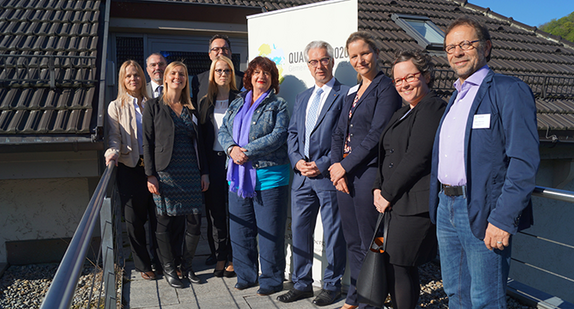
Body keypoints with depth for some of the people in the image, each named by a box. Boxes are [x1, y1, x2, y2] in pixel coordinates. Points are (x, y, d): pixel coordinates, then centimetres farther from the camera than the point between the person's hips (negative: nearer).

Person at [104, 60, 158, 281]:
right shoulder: (116, 107, 9)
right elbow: (115, 137, 1)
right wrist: (113, 152, -20)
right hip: (129, 167, -1)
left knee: (158, 216, 2)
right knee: (134, 219, 2)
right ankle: (143, 265, 16)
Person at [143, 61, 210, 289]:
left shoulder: (191, 109, 14)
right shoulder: (153, 107, 2)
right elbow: (147, 143, -2)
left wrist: (204, 172, 9)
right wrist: (150, 175, -9)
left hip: (191, 172, 4)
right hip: (165, 172, -3)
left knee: (194, 221, 2)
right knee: (166, 222, 3)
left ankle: (187, 266, 21)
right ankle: (168, 269, 20)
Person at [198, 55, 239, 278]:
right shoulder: (205, 102, 14)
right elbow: (201, 135, 12)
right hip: (213, 160, 3)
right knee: (215, 210, 6)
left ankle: (233, 259, 10)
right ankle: (220, 257, 18)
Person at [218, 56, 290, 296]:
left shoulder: (278, 105, 1)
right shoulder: (236, 104, 17)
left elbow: (278, 136, -11)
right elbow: (223, 131, 11)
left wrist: (246, 151, -16)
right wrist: (232, 149, -11)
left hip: (268, 175, -5)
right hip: (238, 174, 5)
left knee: (269, 231, 0)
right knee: (240, 229, 11)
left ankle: (271, 280, 14)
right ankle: (246, 275, 26)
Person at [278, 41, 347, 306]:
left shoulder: (345, 95, -3)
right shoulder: (302, 98, 19)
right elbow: (292, 133, 16)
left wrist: (323, 165, -15)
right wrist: (297, 161, -1)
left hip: (329, 175, -6)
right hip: (301, 175, 6)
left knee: (333, 233, 5)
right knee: (299, 230, 10)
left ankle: (332, 285, 21)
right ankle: (301, 284, 24)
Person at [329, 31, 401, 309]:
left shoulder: (385, 88, -6)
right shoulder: (352, 92, 18)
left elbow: (377, 135, -15)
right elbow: (339, 133, 14)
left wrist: (345, 165, -12)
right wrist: (336, 165, -1)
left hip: (369, 171, -7)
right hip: (344, 172, 8)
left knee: (369, 243, 2)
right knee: (353, 241, 15)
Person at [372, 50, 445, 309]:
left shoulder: (433, 108, -10)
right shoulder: (401, 113, 20)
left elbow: (417, 158, -17)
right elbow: (386, 156, 19)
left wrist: (388, 194, -12)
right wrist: (378, 189, 4)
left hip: (415, 204, -9)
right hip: (395, 203, 9)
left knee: (398, 266, -5)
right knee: (404, 268, 13)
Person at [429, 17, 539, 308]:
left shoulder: (509, 90, -8)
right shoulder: (455, 98, 18)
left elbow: (524, 160, -16)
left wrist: (503, 219, -21)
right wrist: (439, 203, 13)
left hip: (482, 213, -7)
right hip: (446, 207, 8)